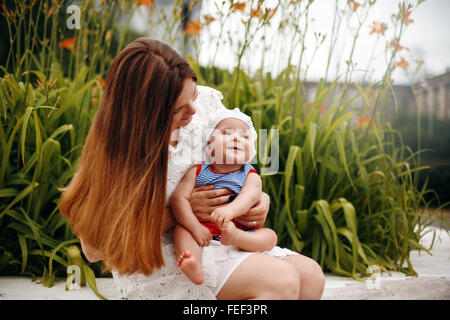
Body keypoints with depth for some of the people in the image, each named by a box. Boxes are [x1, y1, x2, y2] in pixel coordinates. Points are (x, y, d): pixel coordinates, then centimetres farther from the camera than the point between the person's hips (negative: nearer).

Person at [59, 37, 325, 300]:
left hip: (219, 238, 7)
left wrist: (259, 198, -7)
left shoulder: (207, 101, -5)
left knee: (310, 275, -11)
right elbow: (94, 246, -15)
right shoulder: (121, 151, -19)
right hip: (157, 263, -6)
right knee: (281, 280, -24)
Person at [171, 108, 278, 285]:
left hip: (242, 231, 1)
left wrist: (230, 210, -43)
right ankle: (195, 269, -47)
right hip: (203, 229, 0)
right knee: (181, 229, -24)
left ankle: (235, 238, -48)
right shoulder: (198, 172, 5)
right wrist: (196, 227, -23)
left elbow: (250, 195, -19)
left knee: (270, 235, -20)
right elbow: (178, 198, -7)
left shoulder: (250, 176, 4)